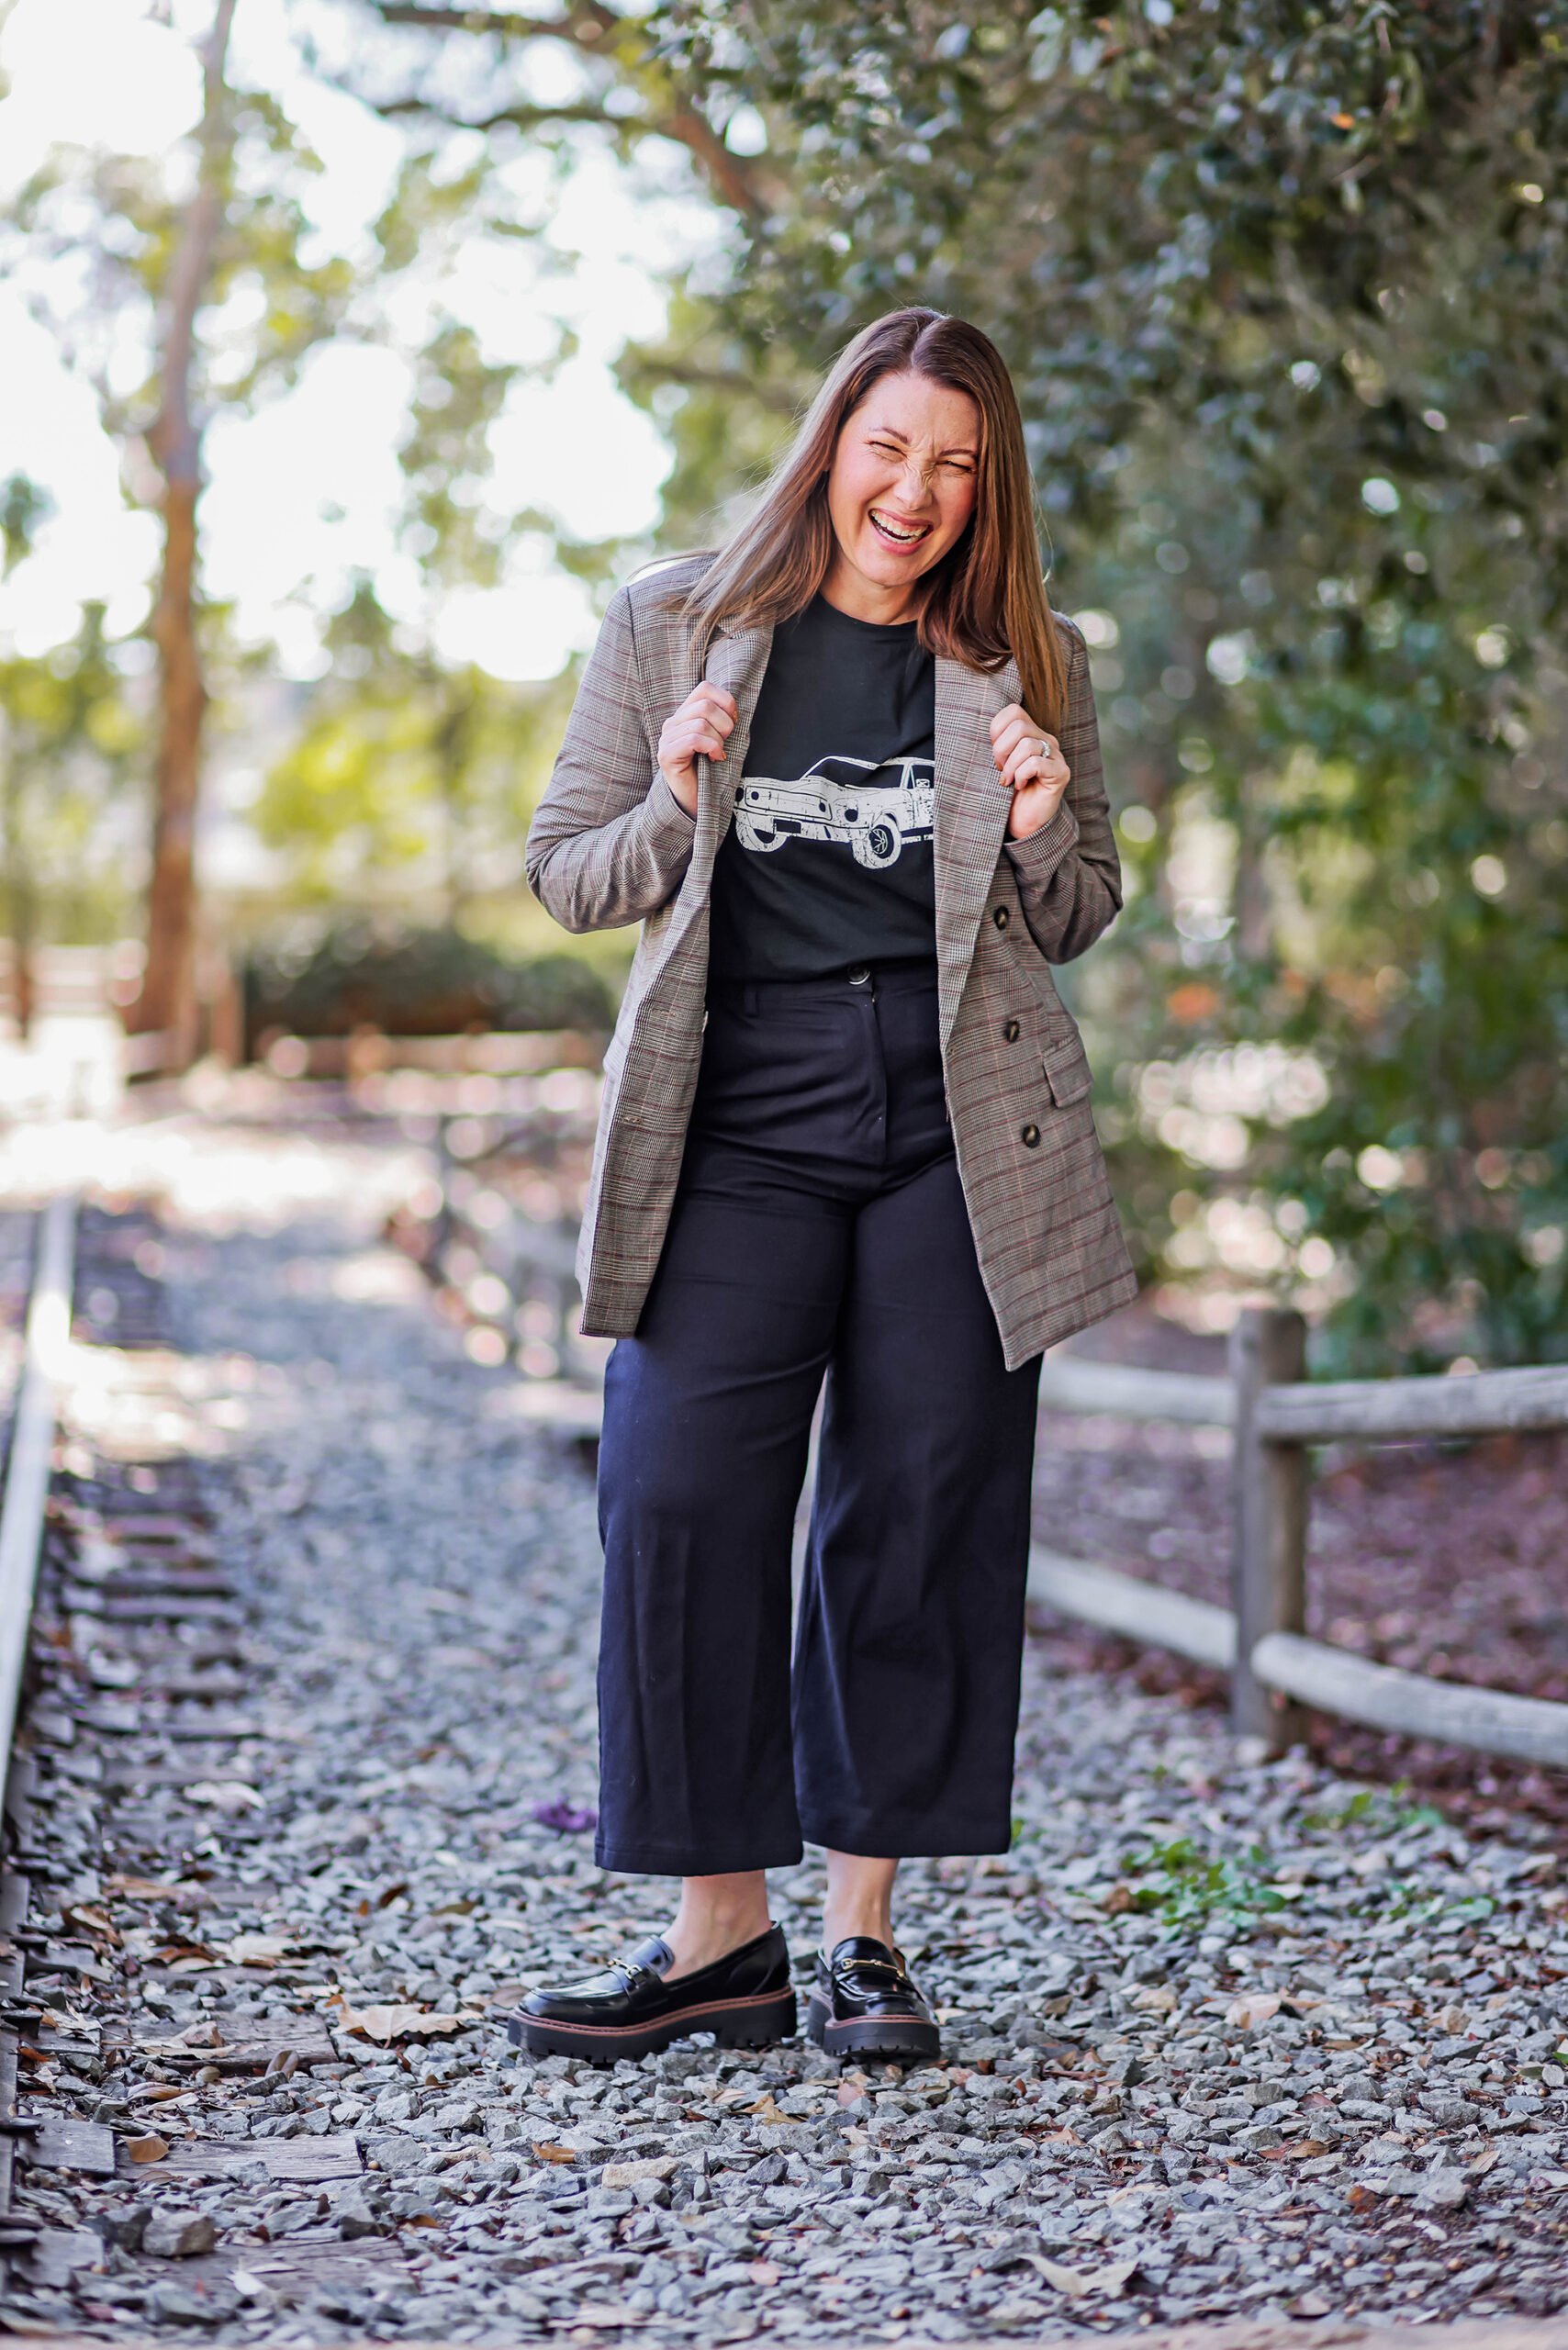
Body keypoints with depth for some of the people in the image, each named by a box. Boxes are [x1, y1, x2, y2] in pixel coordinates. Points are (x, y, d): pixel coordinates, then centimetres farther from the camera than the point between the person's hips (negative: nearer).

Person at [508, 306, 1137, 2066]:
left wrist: (1038, 831, -6)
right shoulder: (670, 630, 7)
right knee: (679, 1496, -9)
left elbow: (1074, 927, 16)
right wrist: (675, 810, -11)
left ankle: (865, 1923, 13)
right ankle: (722, 1931, 3)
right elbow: (567, 875, 9)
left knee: (925, 1508, 2)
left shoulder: (1025, 666, 9)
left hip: (961, 1127, 1)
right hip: (739, 1116, -1)